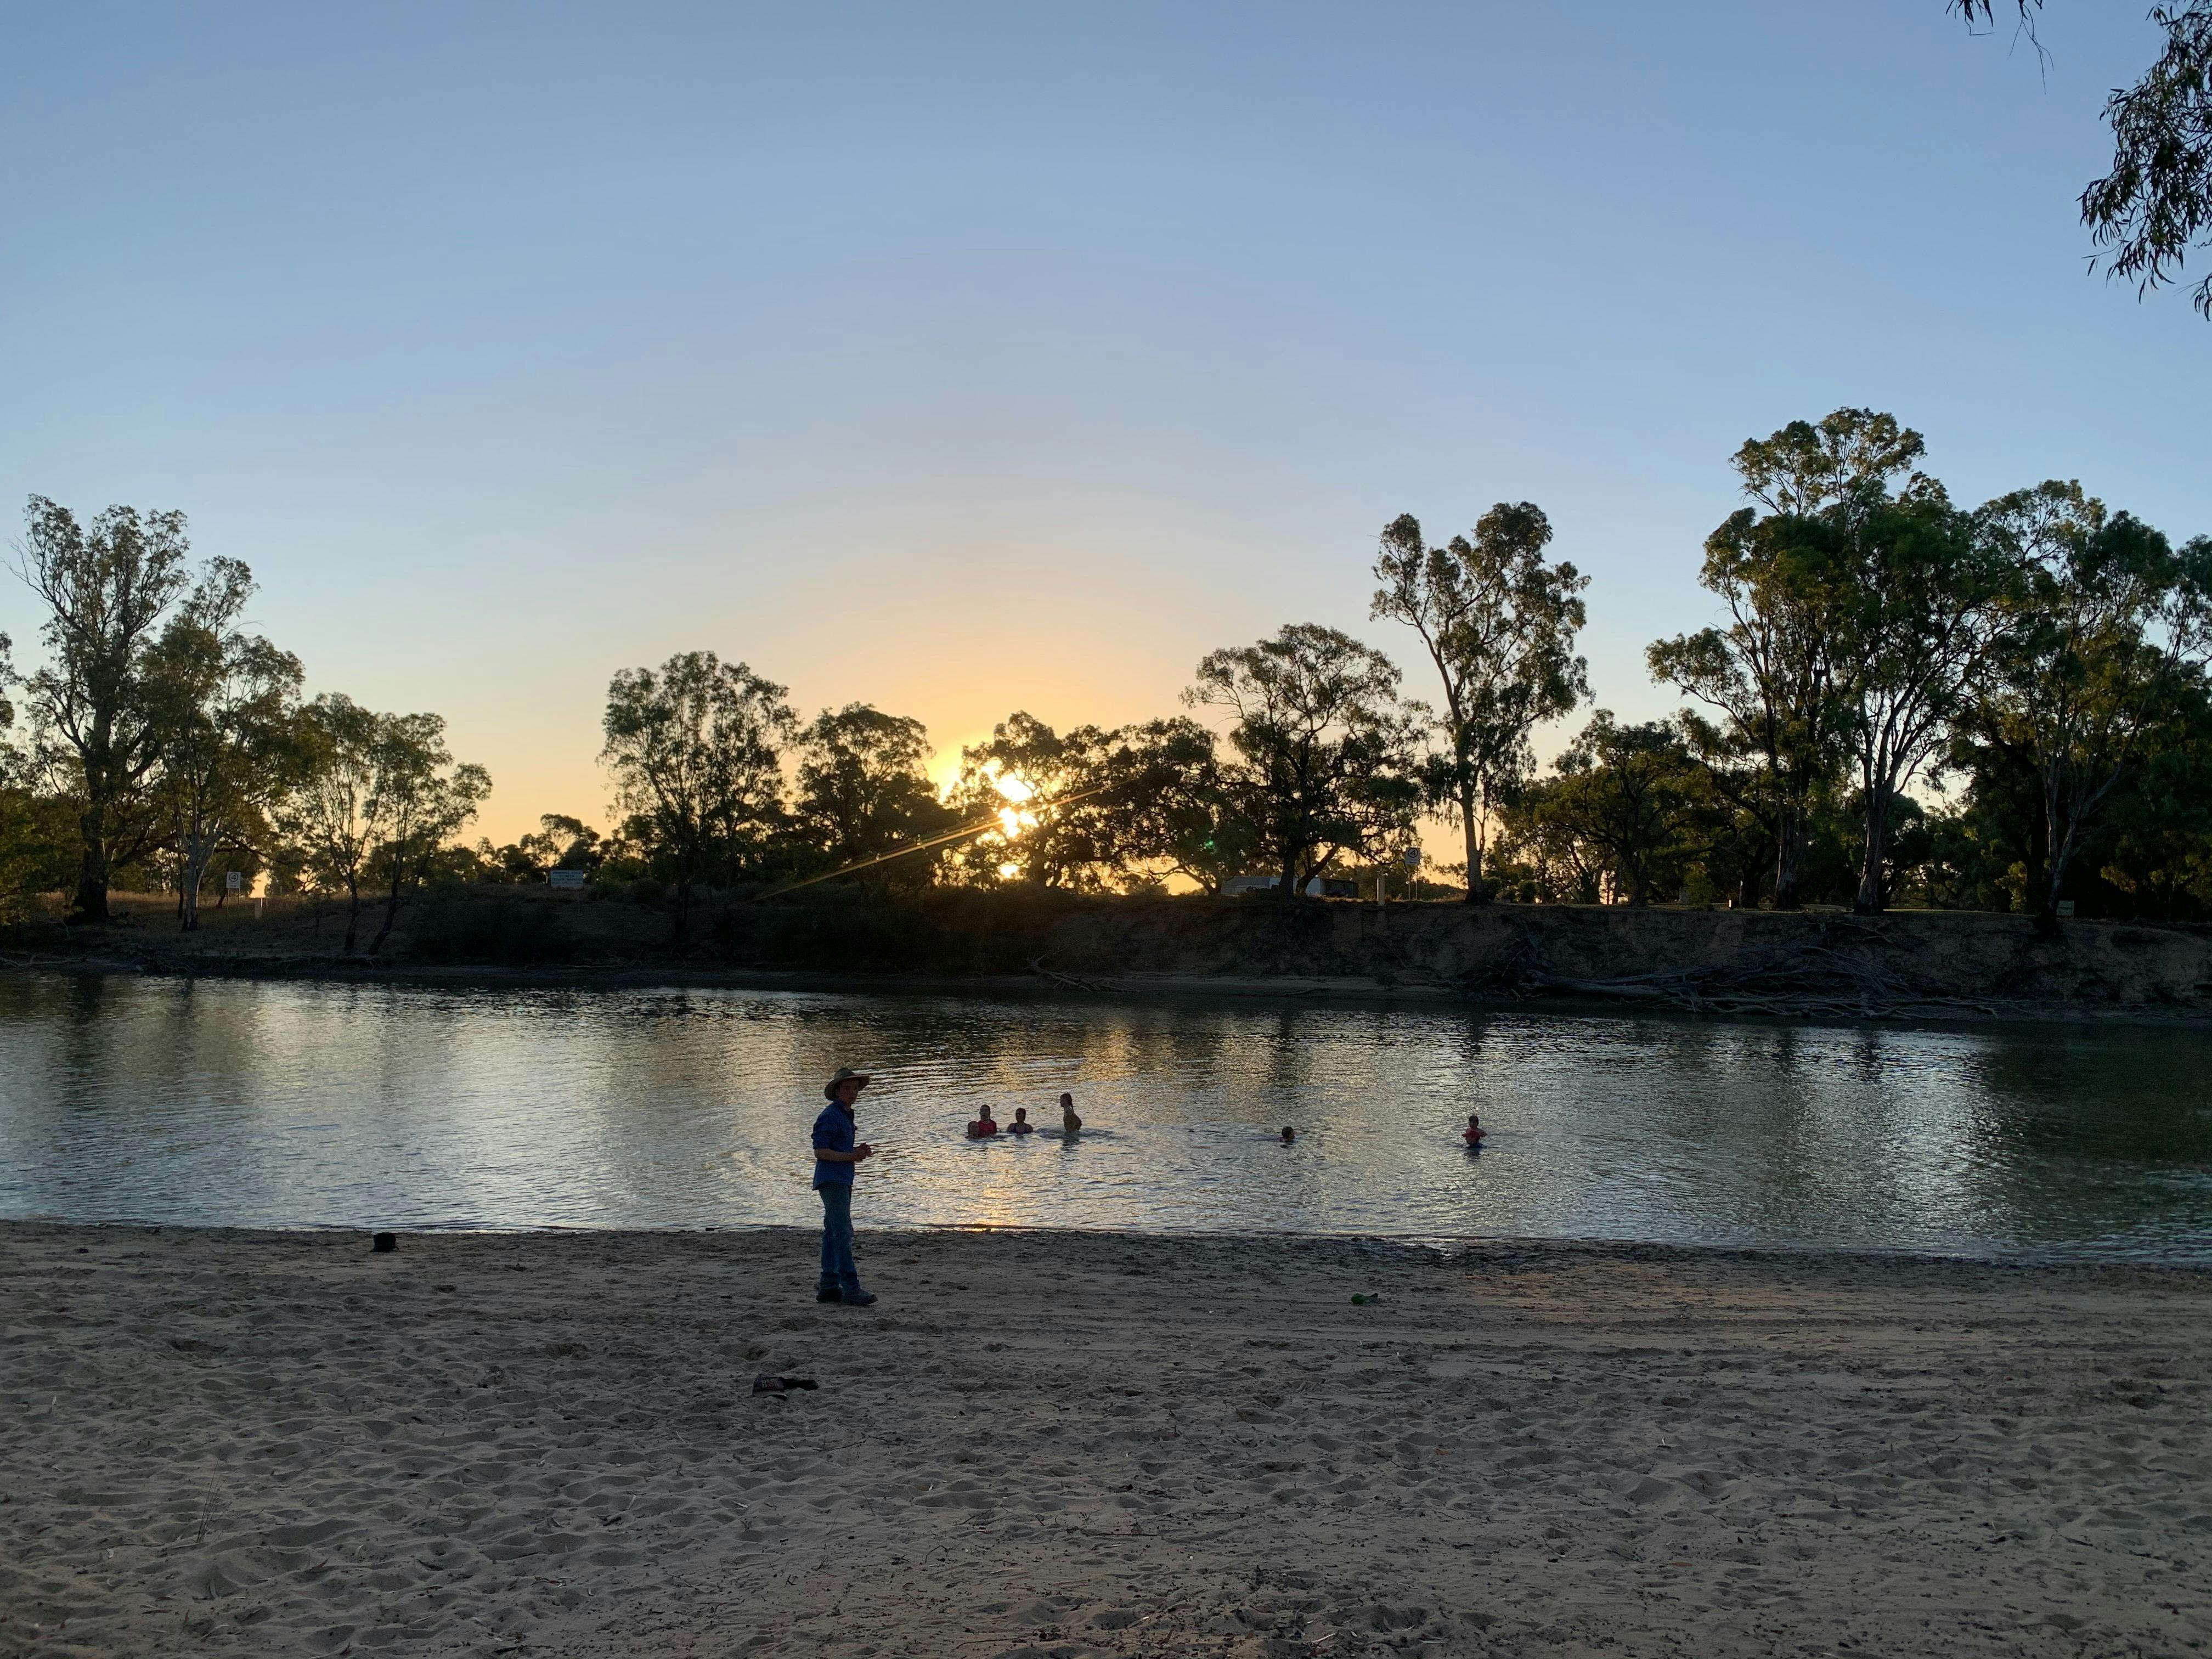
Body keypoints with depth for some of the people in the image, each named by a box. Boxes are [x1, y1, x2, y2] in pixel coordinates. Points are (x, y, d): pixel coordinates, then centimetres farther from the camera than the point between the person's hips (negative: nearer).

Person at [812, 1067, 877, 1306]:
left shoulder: (846, 1115, 19)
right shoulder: (830, 1116, -12)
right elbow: (820, 1152, -17)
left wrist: (859, 1151, 8)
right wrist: (852, 1156, -21)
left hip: (842, 1181, 10)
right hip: (831, 1180, -10)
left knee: (833, 1233, 11)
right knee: (843, 1233, -14)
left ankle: (828, 1286, 15)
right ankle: (851, 1289, -17)